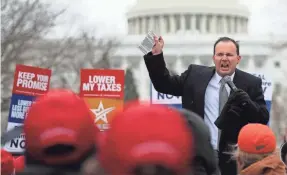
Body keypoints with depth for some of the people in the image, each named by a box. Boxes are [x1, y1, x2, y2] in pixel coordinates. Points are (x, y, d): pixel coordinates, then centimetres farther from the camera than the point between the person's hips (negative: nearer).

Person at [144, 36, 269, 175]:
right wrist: (156, 55, -2)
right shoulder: (195, 75, 6)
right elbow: (164, 84, 10)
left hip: (235, 159, 0)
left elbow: (263, 119, -1)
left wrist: (247, 103, -21)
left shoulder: (251, 83, 3)